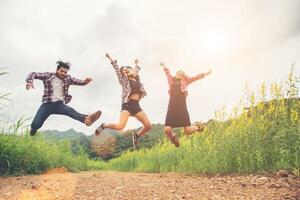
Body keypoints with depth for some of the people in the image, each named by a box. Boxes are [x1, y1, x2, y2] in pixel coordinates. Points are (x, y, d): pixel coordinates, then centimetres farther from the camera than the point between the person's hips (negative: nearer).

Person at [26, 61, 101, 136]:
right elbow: (33, 74, 5)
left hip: (59, 104, 0)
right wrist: (29, 81, -17)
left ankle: (86, 118, -62)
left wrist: (85, 81, -21)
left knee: (71, 111, -31)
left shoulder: (67, 78, 9)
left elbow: (80, 82, 4)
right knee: (36, 124, -6)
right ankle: (33, 129, 33)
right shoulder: (48, 75, 5)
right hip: (47, 104, 0)